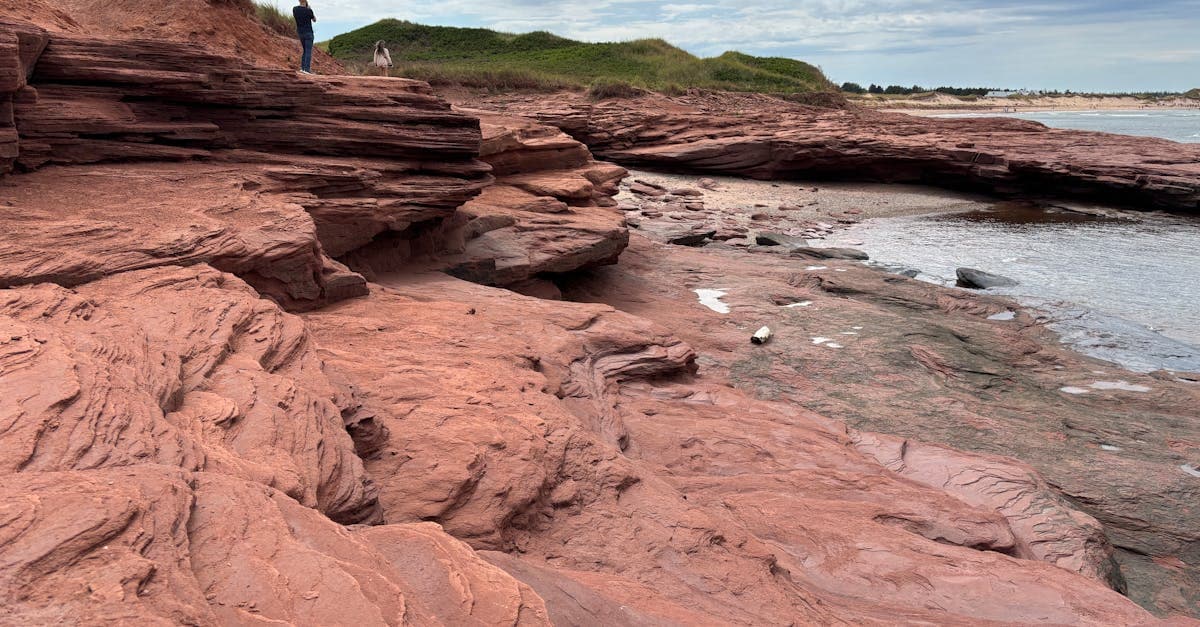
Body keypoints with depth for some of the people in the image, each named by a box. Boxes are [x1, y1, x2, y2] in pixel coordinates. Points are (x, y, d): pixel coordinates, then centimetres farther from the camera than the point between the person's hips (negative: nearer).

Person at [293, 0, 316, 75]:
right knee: (308, 51, -6)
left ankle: (302, 68, 10)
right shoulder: (308, 10, -17)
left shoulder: (294, 9, -2)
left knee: (305, 51, 17)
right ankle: (307, 69, -16)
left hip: (300, 32, 6)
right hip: (308, 33, -6)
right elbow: (314, 20, 1)